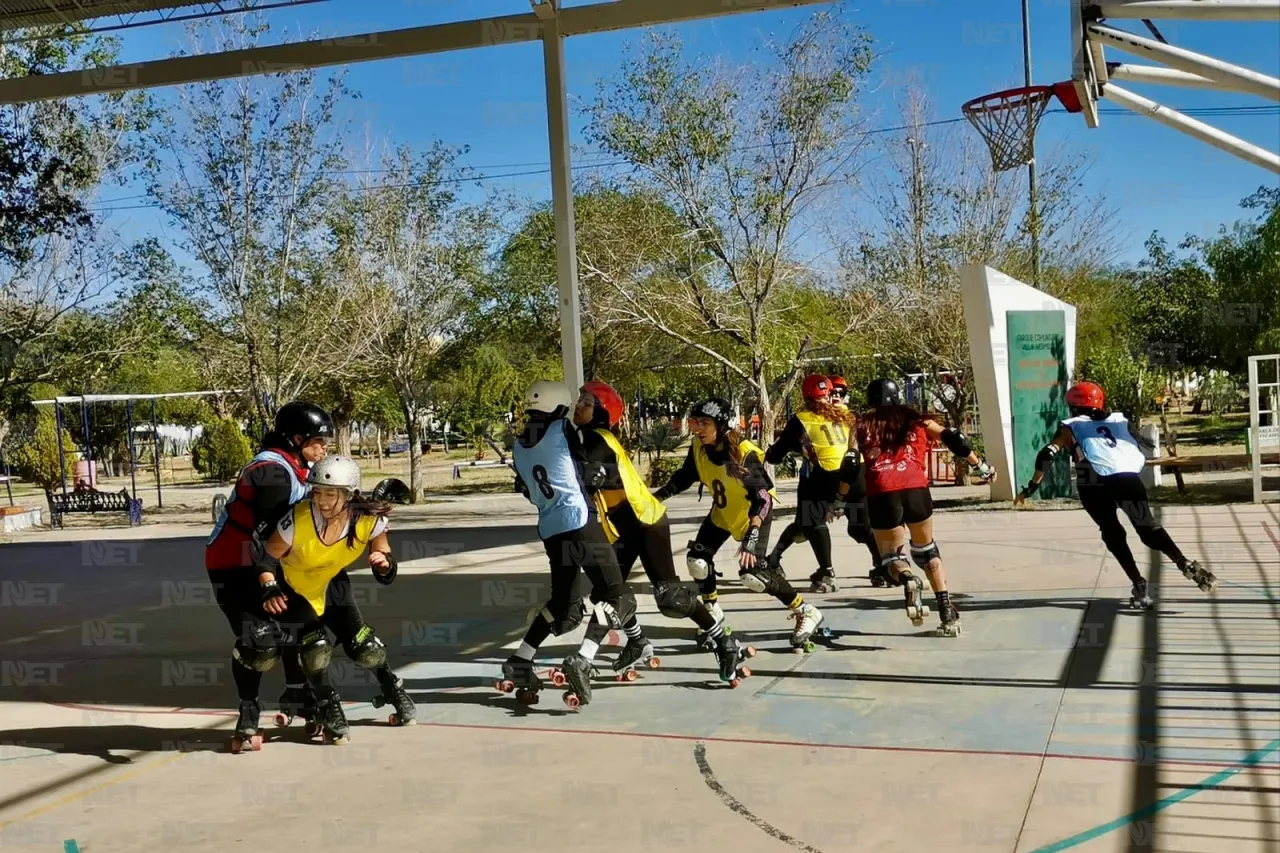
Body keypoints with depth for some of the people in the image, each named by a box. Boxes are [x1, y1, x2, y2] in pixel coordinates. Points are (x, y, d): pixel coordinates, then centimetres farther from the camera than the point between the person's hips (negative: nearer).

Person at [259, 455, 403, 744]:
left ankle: (391, 685, 31)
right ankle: (327, 707, 7)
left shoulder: (370, 520, -26)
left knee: (366, 649, -3)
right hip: (294, 588, -2)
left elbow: (386, 576, -17)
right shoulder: (298, 521, -33)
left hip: (334, 587, 2)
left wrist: (384, 564, -38)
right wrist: (269, 590, -35)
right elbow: (265, 559, -19)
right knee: (316, 647, -21)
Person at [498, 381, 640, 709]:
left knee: (562, 602, 24)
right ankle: (579, 663, -21)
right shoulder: (563, 430, -3)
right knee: (617, 597, -4)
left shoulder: (519, 445, 13)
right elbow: (592, 474, 3)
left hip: (549, 530, 7)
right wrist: (598, 470, 22)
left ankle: (518, 664, 19)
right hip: (579, 522, -7)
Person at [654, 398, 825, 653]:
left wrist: (752, 534, -45)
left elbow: (762, 497, -35)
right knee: (698, 560, -3)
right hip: (723, 512, 7)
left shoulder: (744, 453, -33)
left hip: (752, 513, -7)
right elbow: (684, 477, 5)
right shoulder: (698, 447, -14)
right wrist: (658, 496, -5)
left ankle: (806, 613, -4)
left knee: (752, 572, -19)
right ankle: (713, 612, 24)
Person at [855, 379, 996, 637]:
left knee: (891, 556, 17)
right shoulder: (915, 419, 20)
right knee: (926, 551, 25)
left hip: (881, 496, -1)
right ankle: (948, 615, 17)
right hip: (915, 490, 1)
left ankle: (906, 579, -18)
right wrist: (981, 466, 23)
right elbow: (953, 439, 13)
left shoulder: (863, 425, 19)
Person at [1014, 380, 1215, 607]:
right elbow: (1141, 455, 25)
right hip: (1127, 478, 2)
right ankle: (1185, 564, -11)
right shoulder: (1119, 420, 29)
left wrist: (1031, 488, 12)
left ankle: (1139, 586, 2)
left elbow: (1047, 455, 10)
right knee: (1149, 527, 9)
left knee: (1113, 535, 12)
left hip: (1094, 485, -2)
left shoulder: (1071, 427, 21)